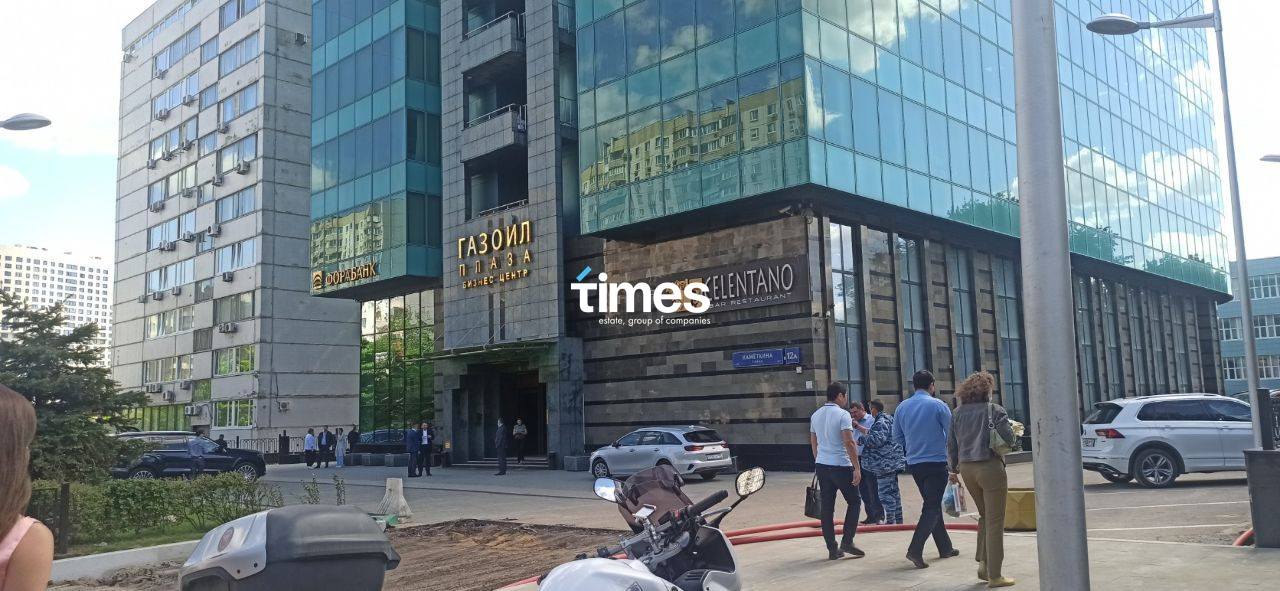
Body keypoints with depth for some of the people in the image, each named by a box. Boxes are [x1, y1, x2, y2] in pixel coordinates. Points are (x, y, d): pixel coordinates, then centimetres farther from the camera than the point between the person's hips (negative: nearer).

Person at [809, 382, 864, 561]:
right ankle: (847, 542, 1)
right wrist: (857, 467, -15)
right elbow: (849, 442, -17)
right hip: (841, 466, -6)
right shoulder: (842, 414, -11)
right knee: (854, 502, 9)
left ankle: (832, 549, 9)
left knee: (827, 507, 7)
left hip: (822, 465, 6)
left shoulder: (815, 415, 10)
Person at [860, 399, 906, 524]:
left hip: (885, 462, -11)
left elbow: (879, 439, -24)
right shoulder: (889, 419, 17)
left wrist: (862, 439, -13)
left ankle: (890, 519, -6)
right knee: (893, 490, 16)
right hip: (892, 462, 11)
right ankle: (898, 518, 23)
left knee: (885, 491, -7)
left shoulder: (881, 422, -15)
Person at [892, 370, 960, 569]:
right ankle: (915, 550, -17)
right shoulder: (938, 405, -9)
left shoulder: (902, 407, 3)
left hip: (914, 463, 5)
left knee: (933, 504, 18)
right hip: (936, 462, -5)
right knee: (932, 507, -3)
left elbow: (897, 437, 9)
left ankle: (945, 547, 26)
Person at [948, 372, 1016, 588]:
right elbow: (1009, 438, -13)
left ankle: (983, 563, 13)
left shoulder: (958, 413, 7)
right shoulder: (994, 410, -7)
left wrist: (953, 469, 19)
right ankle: (994, 575, 4)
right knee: (994, 522, 1)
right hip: (990, 467, -5)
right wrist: (1010, 427, 9)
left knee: (985, 516, 21)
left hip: (967, 469, 5)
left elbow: (951, 444, 9)